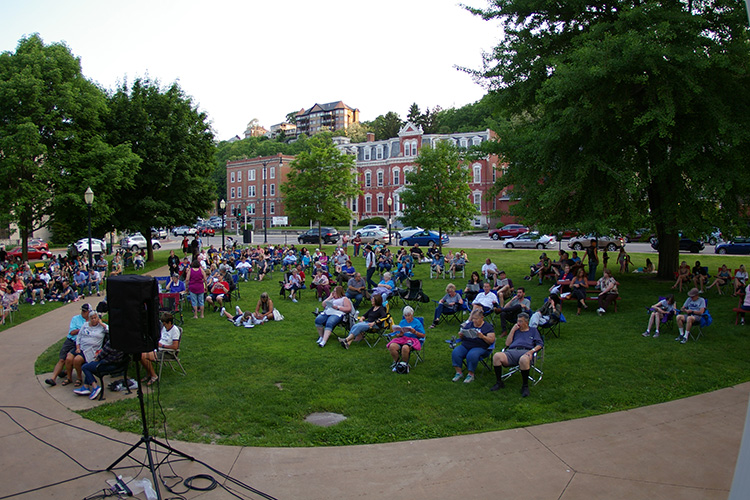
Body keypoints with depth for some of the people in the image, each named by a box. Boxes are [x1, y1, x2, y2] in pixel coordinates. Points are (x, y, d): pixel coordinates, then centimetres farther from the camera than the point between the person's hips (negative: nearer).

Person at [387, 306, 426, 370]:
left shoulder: (417, 322, 5)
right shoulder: (402, 322, 18)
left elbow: (423, 335, 1)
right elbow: (397, 335, 18)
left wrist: (415, 332, -15)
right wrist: (400, 334, -6)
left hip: (413, 339, -4)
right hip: (401, 339, 4)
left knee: (405, 348, -39)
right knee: (392, 346, -29)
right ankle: (396, 362, -6)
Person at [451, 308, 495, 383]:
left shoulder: (488, 326, 3)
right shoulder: (469, 324, 17)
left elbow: (491, 341, -5)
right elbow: (462, 338, 22)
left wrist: (483, 337, -23)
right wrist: (460, 335, -3)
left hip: (480, 347, -4)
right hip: (465, 345, 5)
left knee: (472, 355, -36)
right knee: (455, 353, -24)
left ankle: (471, 374, -17)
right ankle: (459, 372, -13)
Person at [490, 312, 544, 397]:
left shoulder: (533, 330, 26)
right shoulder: (515, 330, 33)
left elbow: (540, 344, 13)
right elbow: (507, 343, 21)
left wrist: (532, 350, -7)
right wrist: (513, 330, 16)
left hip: (525, 351, -3)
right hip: (512, 351, 3)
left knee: (524, 359, -43)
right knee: (497, 356, -30)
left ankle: (525, 386, -26)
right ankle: (499, 382, -17)